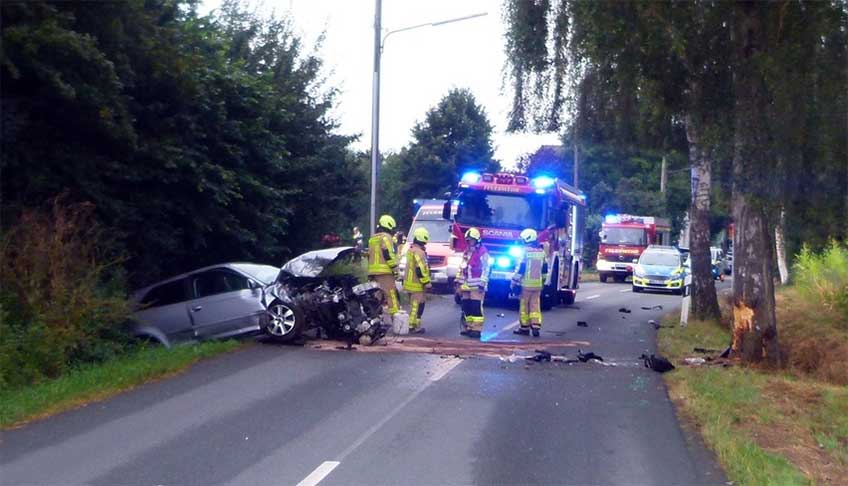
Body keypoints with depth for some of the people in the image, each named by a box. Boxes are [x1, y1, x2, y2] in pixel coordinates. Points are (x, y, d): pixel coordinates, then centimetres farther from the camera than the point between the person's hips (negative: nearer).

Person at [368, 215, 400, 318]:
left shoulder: (372, 238, 23)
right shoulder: (386, 237, -4)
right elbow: (388, 254, -16)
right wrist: (394, 267, -12)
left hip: (373, 271, 9)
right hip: (385, 271, -8)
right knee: (391, 295, -11)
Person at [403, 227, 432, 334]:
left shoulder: (410, 250, 15)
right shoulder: (419, 252, -18)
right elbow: (421, 269, -23)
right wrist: (426, 282, -17)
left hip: (410, 282, 10)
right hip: (416, 284, -10)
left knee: (414, 304, 16)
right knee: (417, 305, -8)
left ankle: (414, 325, 21)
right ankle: (412, 326, -9)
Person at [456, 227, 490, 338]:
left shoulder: (482, 252, -8)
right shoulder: (466, 251, 17)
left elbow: (485, 269, -12)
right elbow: (461, 266, 22)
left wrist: (482, 283, -16)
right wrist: (458, 280, 18)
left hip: (476, 285, -8)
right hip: (466, 285, 8)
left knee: (476, 307, -9)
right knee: (466, 307, 9)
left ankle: (477, 329, -8)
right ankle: (469, 327, 18)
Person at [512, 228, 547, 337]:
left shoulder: (525, 251, -10)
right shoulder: (542, 251, 9)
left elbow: (520, 268, -11)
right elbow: (544, 269, 15)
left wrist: (514, 282, -5)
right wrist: (543, 281, 24)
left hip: (526, 283, -5)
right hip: (538, 283, 5)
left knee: (524, 305, 5)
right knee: (535, 305, 7)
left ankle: (524, 327, 10)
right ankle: (535, 326, 0)